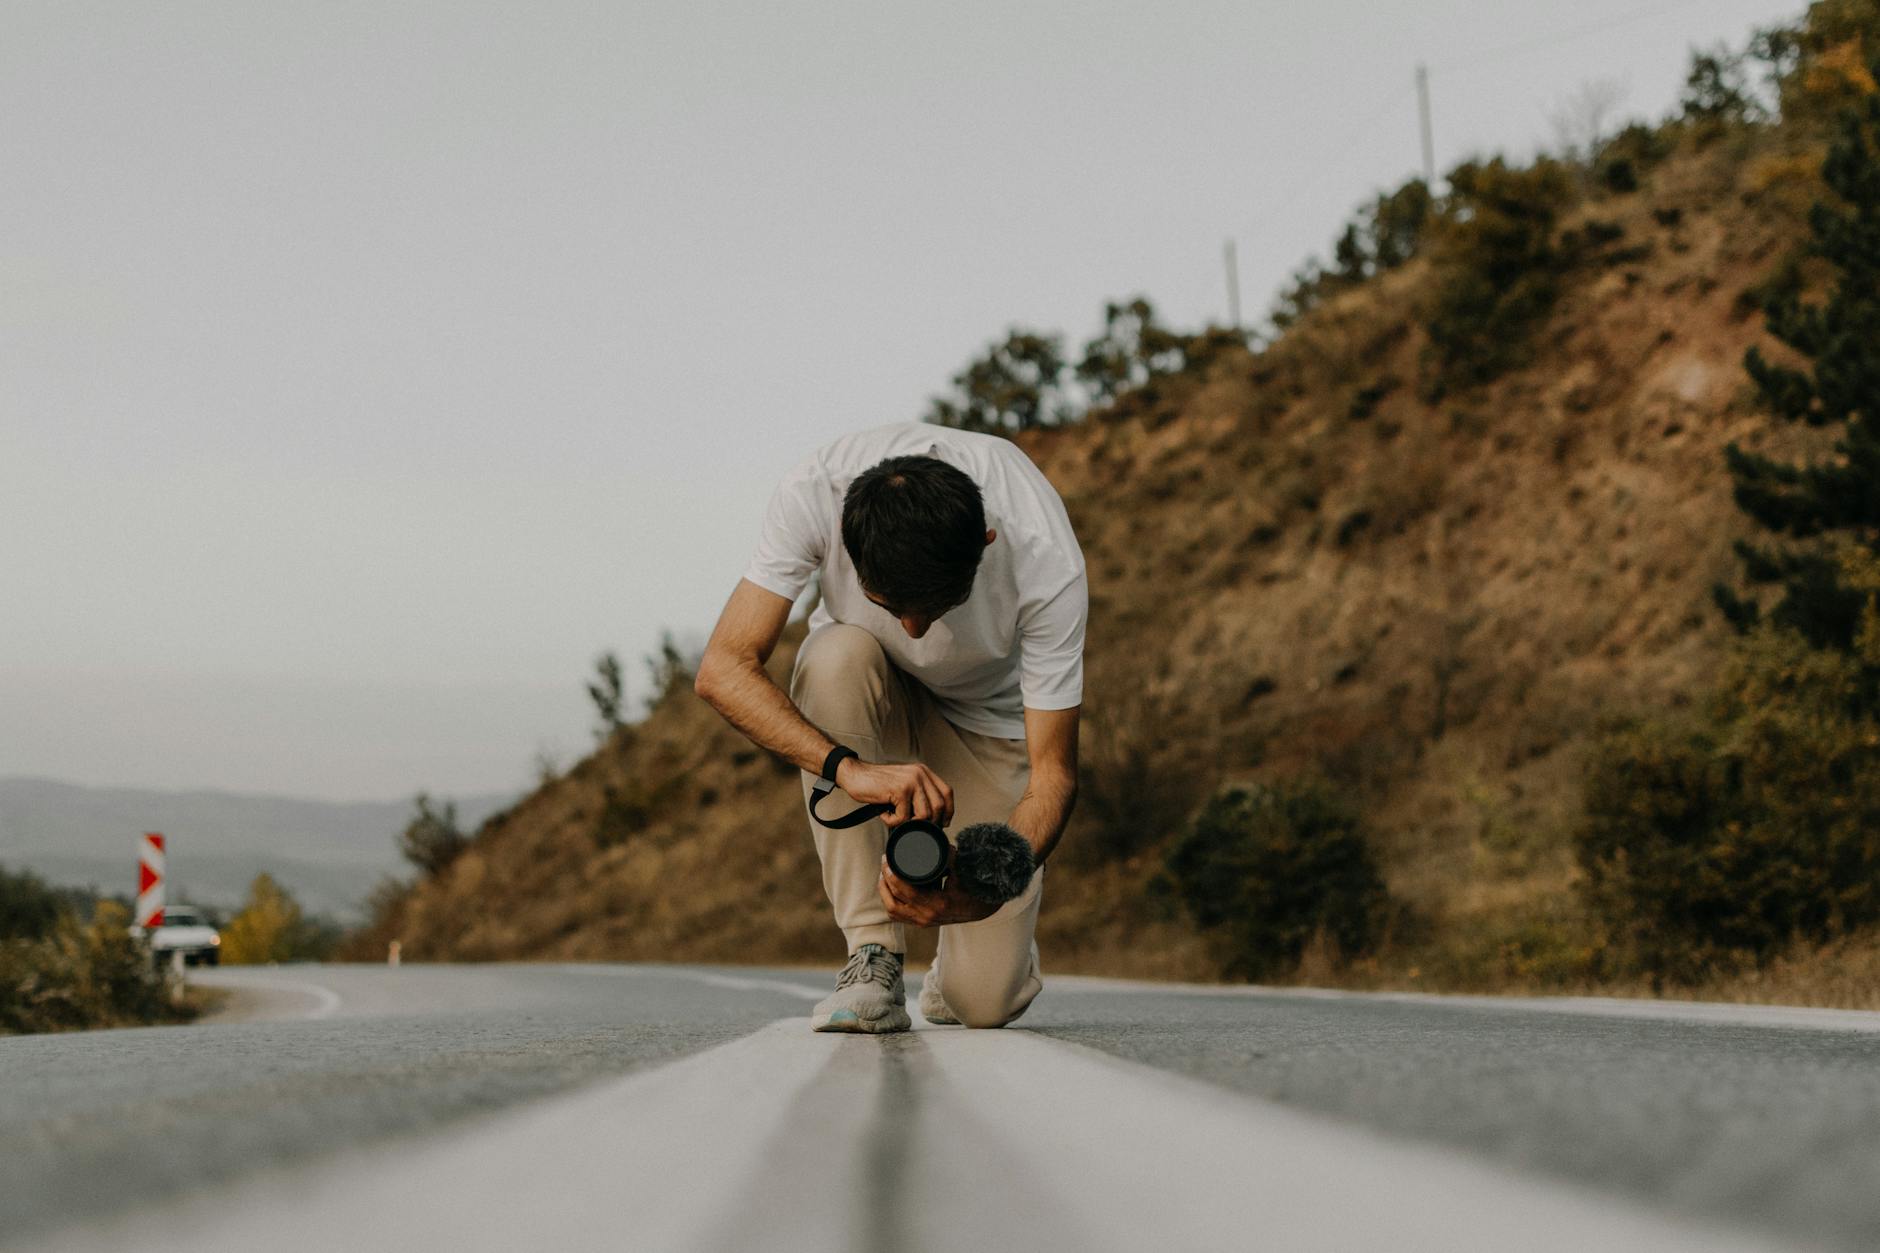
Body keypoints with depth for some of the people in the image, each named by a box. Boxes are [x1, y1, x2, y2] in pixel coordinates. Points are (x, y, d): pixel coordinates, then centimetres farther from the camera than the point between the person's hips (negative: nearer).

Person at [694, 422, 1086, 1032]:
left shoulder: (1048, 564, -36)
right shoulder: (813, 494, -35)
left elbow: (1053, 774, -30)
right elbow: (723, 667, -36)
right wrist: (849, 766, -50)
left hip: (988, 713, -1)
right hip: (873, 684, 1)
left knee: (985, 1001, -15)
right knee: (836, 658, -39)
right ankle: (873, 958, -28)